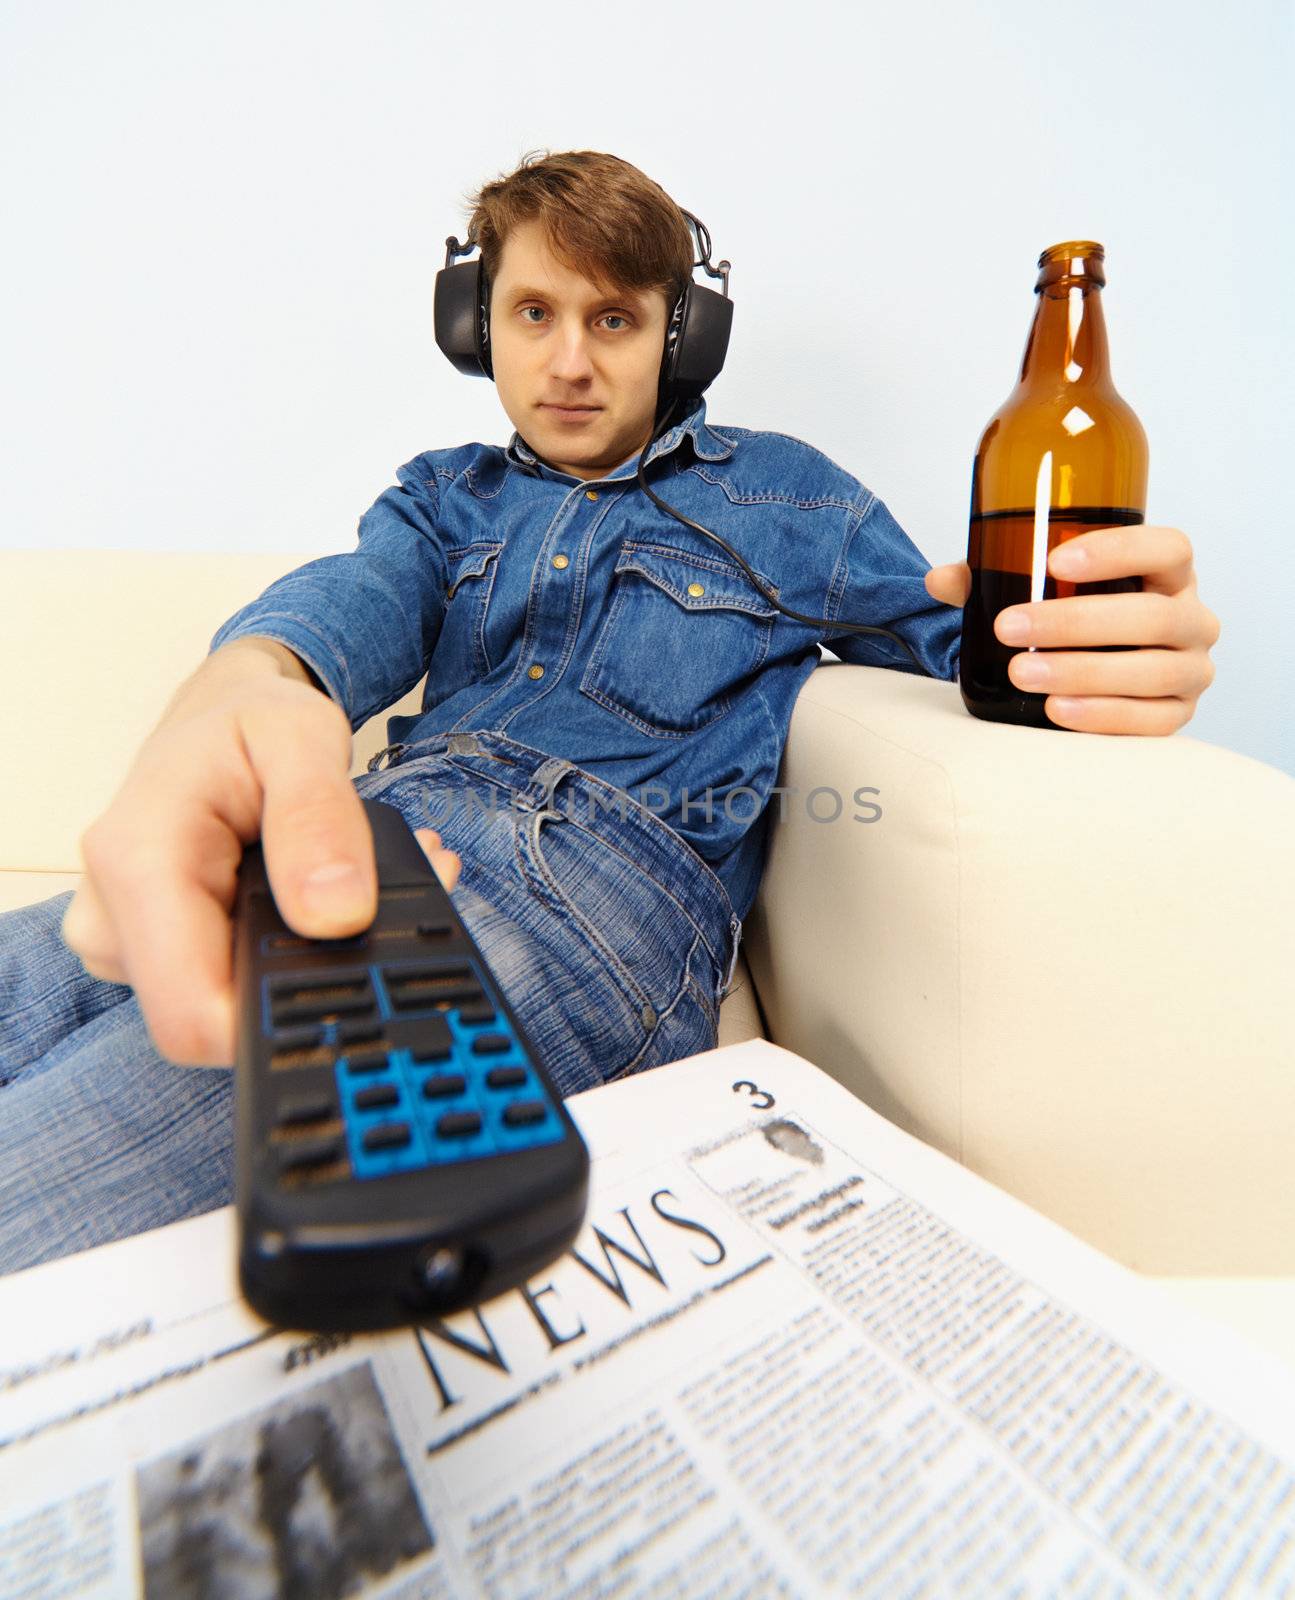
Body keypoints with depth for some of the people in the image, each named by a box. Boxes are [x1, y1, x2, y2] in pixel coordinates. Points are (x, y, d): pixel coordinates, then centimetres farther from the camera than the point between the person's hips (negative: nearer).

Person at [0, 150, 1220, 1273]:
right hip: (367, 825, 6)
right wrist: (238, 691, -26)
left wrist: (1113, 649, -10)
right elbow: (351, 602, 2)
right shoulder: (445, 494, 24)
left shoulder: (784, 494, 17)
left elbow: (958, 642, 17)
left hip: (605, 866, -4)